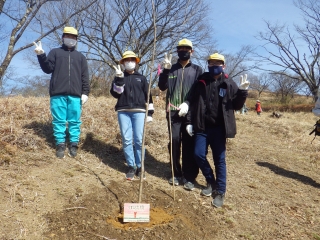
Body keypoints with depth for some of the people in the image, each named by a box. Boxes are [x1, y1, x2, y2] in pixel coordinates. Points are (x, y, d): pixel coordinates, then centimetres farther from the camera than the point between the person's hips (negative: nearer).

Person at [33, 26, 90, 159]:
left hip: (75, 94, 1)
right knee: (59, 120, 0)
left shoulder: (80, 56, 20)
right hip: (58, 93, -1)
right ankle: (60, 145, 5)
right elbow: (48, 69, 4)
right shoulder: (55, 52, 16)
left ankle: (73, 145, 7)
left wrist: (85, 92, 2)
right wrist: (41, 55, -10)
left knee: (74, 121, 1)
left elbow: (85, 77, 13)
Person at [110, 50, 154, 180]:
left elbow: (148, 96, 12)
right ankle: (131, 167, 8)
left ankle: (139, 167, 6)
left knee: (139, 140, -5)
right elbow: (115, 93, 0)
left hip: (138, 111, 0)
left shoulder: (141, 78, 15)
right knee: (126, 140, -2)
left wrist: (150, 113, 5)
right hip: (123, 111, 1)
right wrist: (119, 78, -11)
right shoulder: (119, 77, 14)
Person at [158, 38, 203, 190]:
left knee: (189, 144, -2)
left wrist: (188, 103, -14)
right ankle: (176, 174, 15)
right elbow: (162, 87, 2)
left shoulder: (197, 70, 10)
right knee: (174, 142, 1)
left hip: (190, 113, -1)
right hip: (173, 112, 1)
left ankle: (189, 177, 5)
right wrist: (165, 70, -11)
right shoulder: (171, 69, 13)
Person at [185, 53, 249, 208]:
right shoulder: (201, 81, 6)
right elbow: (192, 102, 8)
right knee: (199, 155, 0)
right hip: (202, 126, 2)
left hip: (219, 128, -2)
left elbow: (236, 106, 3)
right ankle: (211, 182, 25)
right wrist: (189, 122, 3)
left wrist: (242, 92, -13)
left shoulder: (229, 84, 2)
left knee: (219, 160, 3)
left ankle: (220, 192, 14)